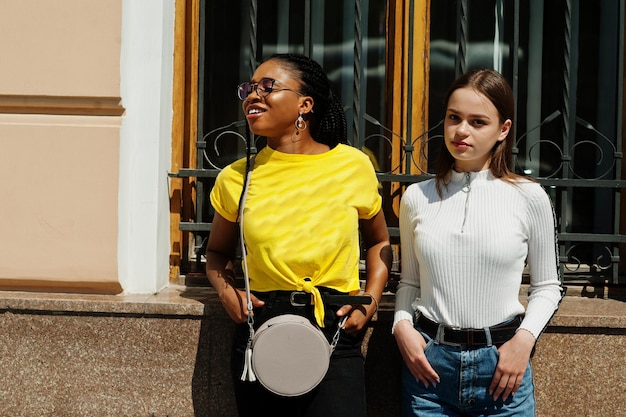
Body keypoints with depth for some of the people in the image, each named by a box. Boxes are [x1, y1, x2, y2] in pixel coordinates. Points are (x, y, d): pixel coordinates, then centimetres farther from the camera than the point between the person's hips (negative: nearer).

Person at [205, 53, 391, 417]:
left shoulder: (353, 166, 1)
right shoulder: (236, 178, 4)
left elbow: (379, 242, 15)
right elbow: (218, 251, 20)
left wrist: (370, 302, 0)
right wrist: (226, 291, -1)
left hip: (337, 333, -2)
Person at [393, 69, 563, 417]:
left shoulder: (529, 198, -3)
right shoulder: (417, 197, 3)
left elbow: (546, 286, 5)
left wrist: (524, 338, -8)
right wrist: (402, 325, -5)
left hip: (501, 362, -1)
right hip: (428, 362, 2)